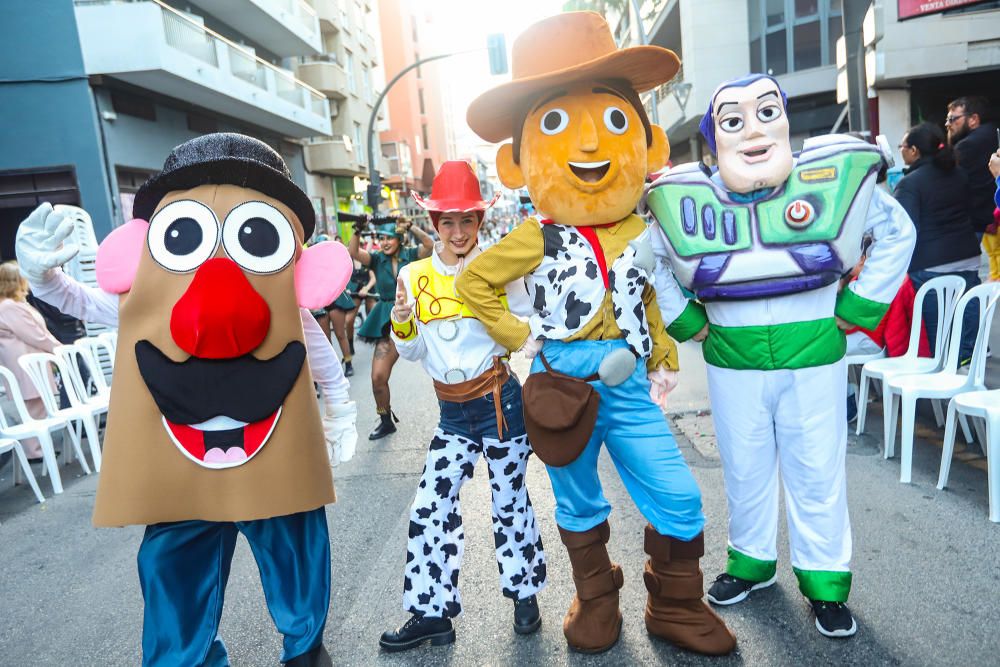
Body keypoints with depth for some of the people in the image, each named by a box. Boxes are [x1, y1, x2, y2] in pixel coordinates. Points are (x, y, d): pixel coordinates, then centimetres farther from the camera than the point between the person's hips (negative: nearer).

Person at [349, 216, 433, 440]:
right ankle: (386, 421, 22)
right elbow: (353, 253, -13)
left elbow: (430, 245, -21)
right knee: (378, 377, 0)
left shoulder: (411, 255, -2)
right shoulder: (377, 259, 3)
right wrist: (358, 231, -27)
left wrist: (410, 226, -27)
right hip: (388, 322, 2)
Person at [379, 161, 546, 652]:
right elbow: (412, 353, 4)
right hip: (452, 413, 3)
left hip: (499, 402, -3)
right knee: (430, 508, 4)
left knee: (510, 502, 11)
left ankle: (525, 594, 33)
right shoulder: (413, 276, 0)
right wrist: (401, 322, -14)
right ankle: (431, 613, 22)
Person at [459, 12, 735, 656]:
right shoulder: (537, 239, -11)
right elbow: (473, 282, -2)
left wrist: (665, 359, 14)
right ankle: (596, 600, 38)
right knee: (580, 507, 15)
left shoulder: (636, 232, 1)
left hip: (629, 386, 3)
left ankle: (676, 606, 27)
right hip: (564, 386, -3)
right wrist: (518, 334, -8)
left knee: (680, 499, 4)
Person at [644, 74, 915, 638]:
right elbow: (650, 263, 8)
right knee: (745, 471, 15)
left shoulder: (835, 176, -10)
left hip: (815, 357, 0)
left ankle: (825, 582, 31)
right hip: (732, 363, 1)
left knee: (818, 474, 10)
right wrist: (689, 322, 3)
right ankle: (752, 563, 38)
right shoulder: (685, 199, -9)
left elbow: (897, 234, 6)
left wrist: (856, 308, 0)